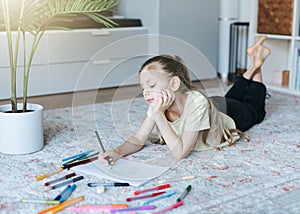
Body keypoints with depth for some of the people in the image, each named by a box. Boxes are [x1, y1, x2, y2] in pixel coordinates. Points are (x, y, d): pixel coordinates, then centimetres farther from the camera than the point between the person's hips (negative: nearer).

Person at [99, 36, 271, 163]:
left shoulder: (197, 103, -50)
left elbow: (181, 153, -48)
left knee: (255, 110, 32)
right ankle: (253, 65, 46)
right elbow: (138, 140, -29)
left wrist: (158, 115, -54)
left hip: (233, 115, -3)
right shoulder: (158, 105, -33)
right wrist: (118, 152, -50)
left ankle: (256, 64, 40)